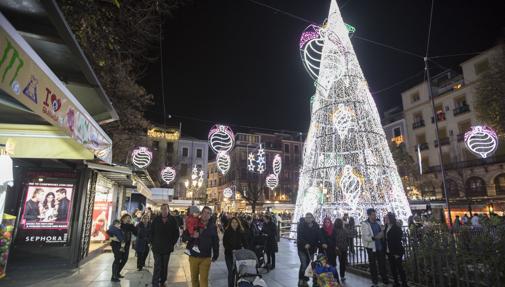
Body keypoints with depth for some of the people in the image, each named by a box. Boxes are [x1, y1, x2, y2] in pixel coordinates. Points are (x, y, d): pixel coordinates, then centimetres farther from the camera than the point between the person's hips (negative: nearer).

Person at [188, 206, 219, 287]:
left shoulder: (213, 226, -4)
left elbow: (216, 242, 0)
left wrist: (215, 256, 2)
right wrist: (192, 236, -20)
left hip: (206, 257, -2)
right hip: (193, 256, 2)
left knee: (204, 279, 2)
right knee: (194, 278, 16)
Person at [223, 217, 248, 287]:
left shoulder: (241, 232, 2)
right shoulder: (227, 232, -5)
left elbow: (245, 242, 3)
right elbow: (225, 243, -7)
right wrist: (232, 250, -16)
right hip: (229, 255, -2)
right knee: (231, 272, -3)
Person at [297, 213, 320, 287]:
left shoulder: (316, 226, 1)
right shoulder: (301, 225, -11)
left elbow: (317, 237, 7)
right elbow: (299, 236, -18)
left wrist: (316, 246, -2)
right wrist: (305, 244, -29)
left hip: (312, 248, 4)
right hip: (302, 248, -4)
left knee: (309, 264, 7)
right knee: (304, 265, -9)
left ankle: (305, 280, 23)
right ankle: (301, 280, 9)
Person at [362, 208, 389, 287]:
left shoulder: (377, 222, 4)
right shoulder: (365, 224, -15)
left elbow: (381, 232, 18)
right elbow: (365, 237, -20)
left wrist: (382, 234, -4)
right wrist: (375, 237, -32)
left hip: (380, 246, 5)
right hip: (371, 247, -5)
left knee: (382, 263, 16)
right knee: (373, 265, 9)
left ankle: (385, 280, 32)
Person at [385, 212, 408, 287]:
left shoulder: (396, 228, -13)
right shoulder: (386, 228, 7)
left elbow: (398, 241, -15)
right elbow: (385, 240, 8)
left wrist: (397, 253, -16)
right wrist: (386, 252, 7)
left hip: (396, 252, -7)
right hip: (389, 252, 7)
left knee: (399, 268, 2)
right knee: (392, 268, 12)